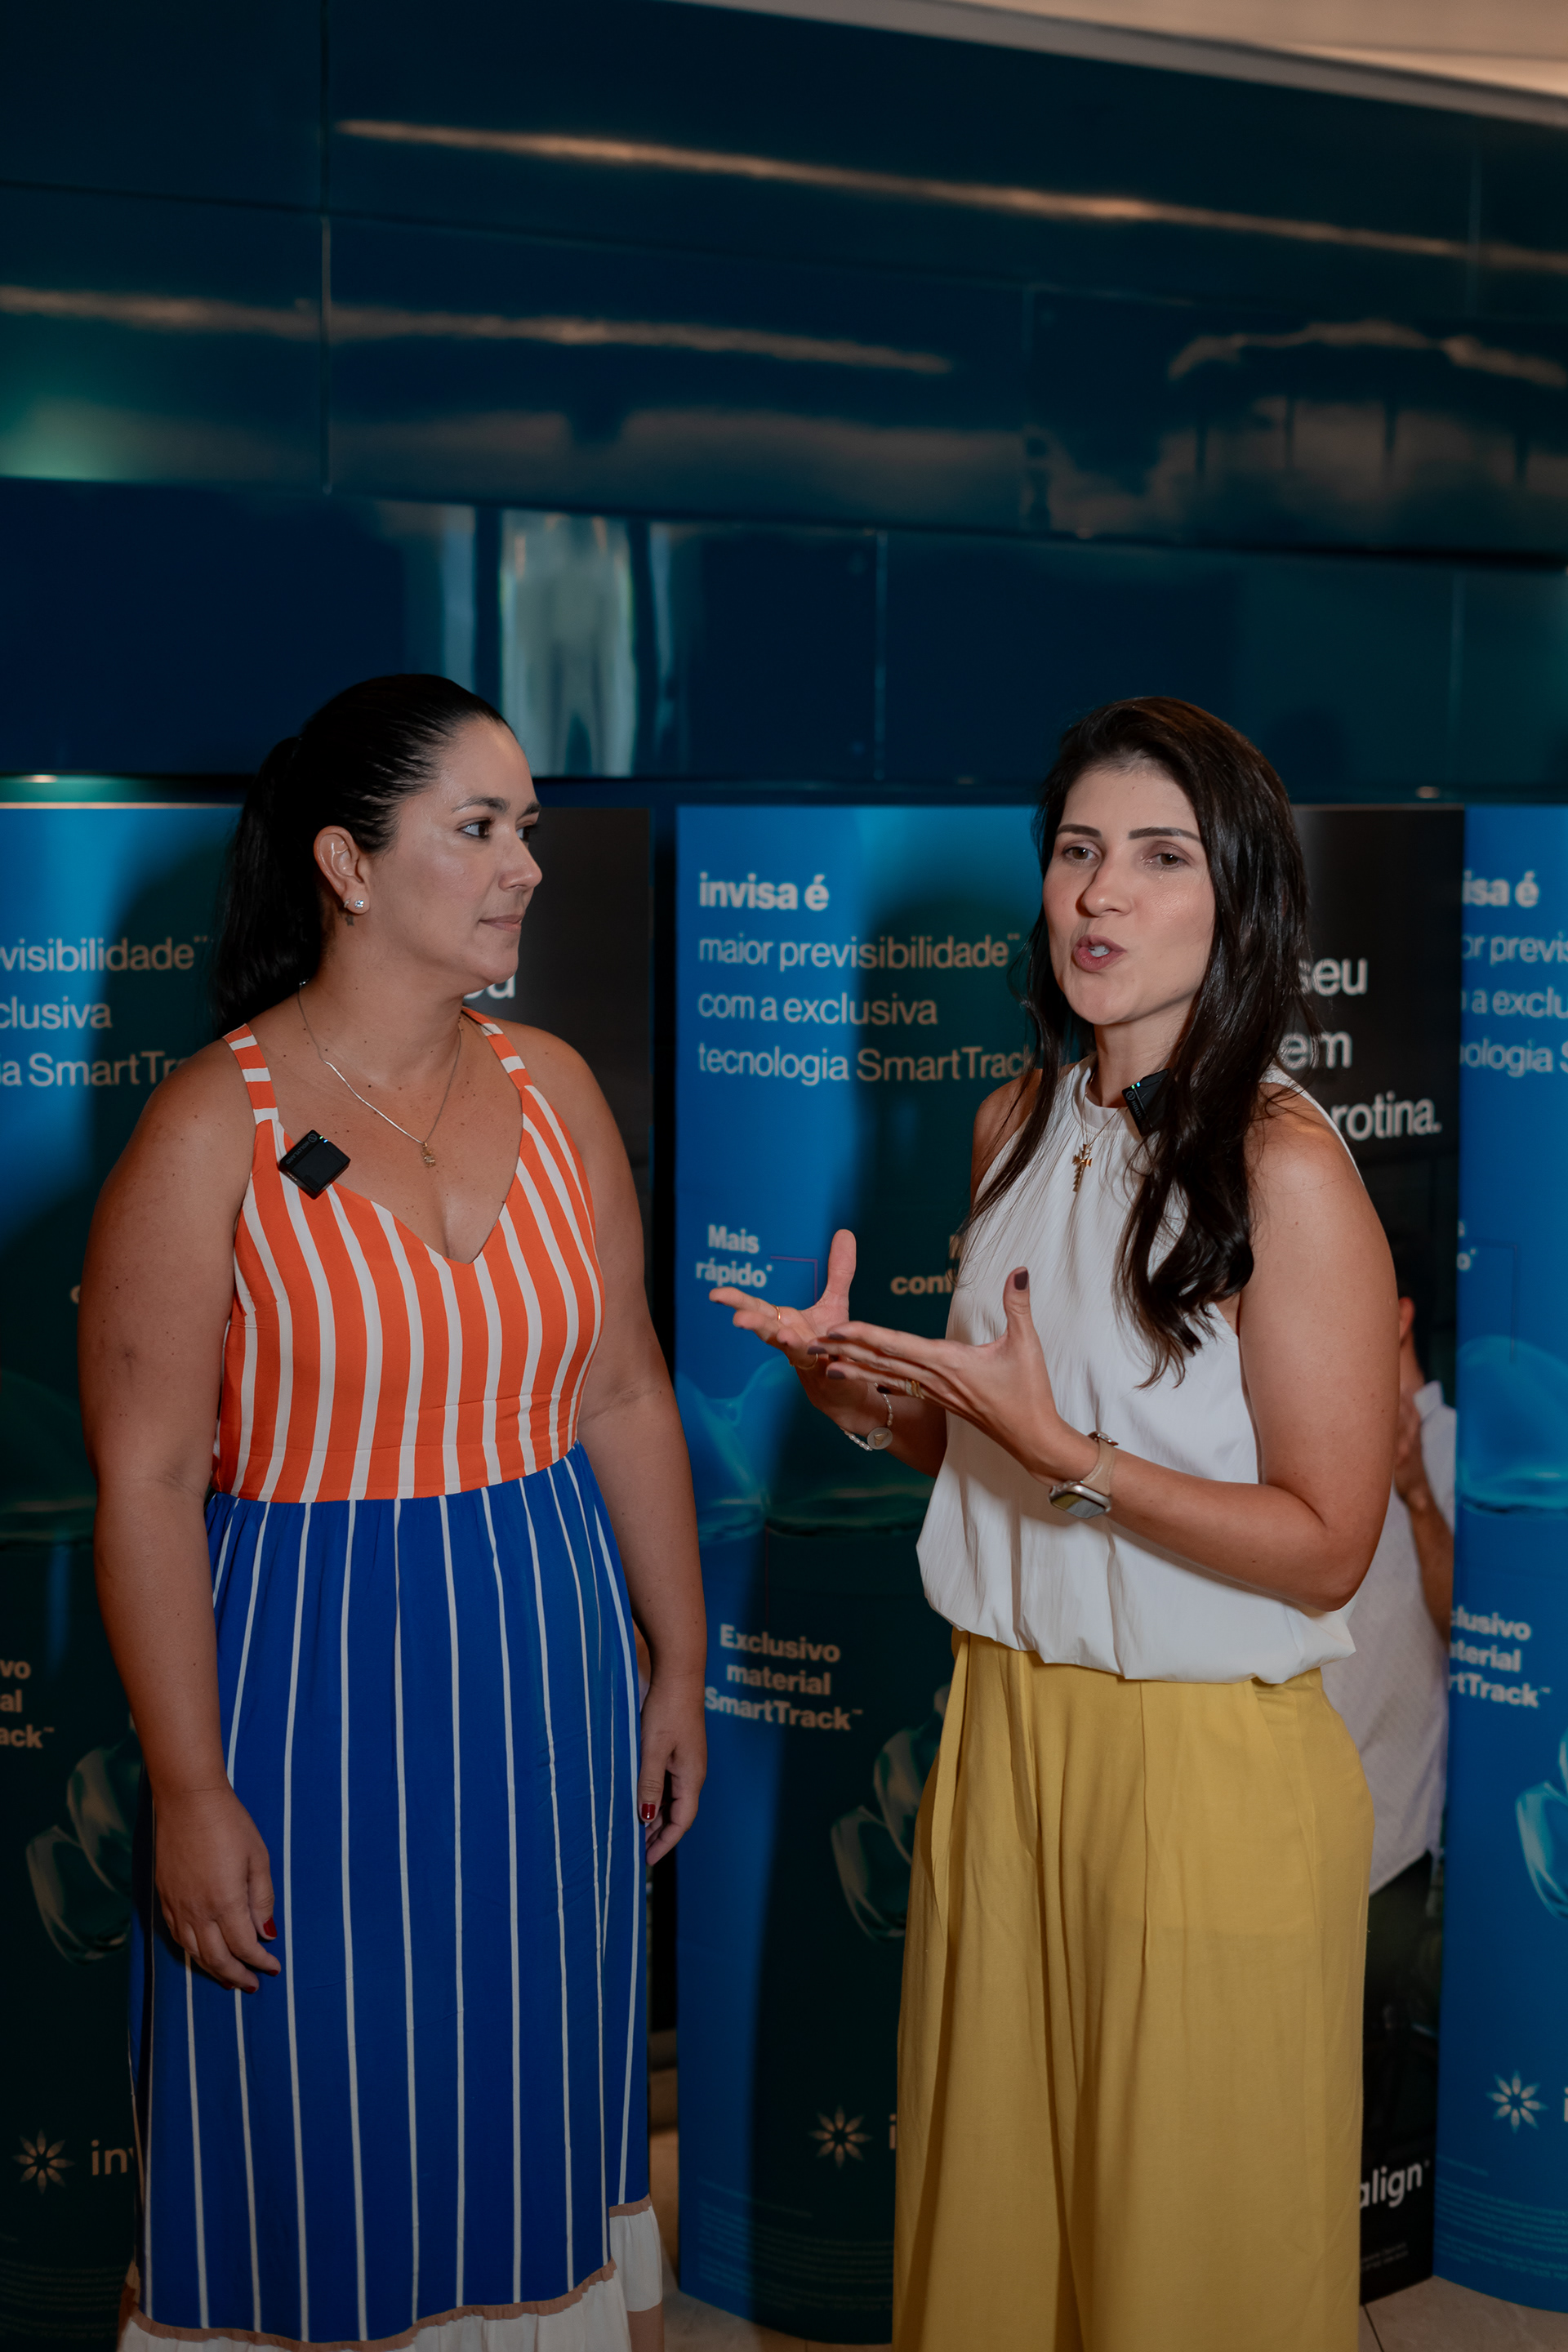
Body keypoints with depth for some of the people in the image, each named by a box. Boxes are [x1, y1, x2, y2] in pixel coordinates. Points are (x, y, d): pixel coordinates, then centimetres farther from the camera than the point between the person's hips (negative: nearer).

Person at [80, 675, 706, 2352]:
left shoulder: (552, 1090, 2)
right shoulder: (213, 1126, -13)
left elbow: (624, 1400, 8)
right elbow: (147, 1480, -14)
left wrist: (679, 1664, 11)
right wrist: (189, 1790, -15)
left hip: (548, 1680, 5)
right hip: (316, 1688, -4)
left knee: (536, 2105, 18)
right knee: (324, 2140, 9)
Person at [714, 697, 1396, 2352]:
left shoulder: (1283, 1167, -16)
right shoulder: (1020, 1124, 6)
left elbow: (1324, 1547, -15)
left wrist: (1064, 1455, -23)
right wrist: (859, 1390, -2)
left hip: (1208, 1763, -6)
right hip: (1004, 1721, 6)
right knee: (989, 2191, 19)